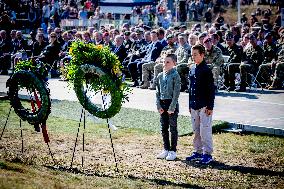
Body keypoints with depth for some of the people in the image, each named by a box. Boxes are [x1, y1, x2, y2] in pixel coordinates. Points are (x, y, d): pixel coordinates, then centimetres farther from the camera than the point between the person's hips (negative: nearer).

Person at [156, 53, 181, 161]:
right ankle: (166, 149, 21)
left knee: (173, 128, 1)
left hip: (172, 103, -6)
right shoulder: (160, 76, 9)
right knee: (164, 128, 10)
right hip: (162, 104, 6)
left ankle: (173, 151, 7)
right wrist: (158, 106, 0)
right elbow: (157, 92, 10)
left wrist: (172, 107, -16)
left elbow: (176, 93, -12)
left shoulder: (175, 76, -9)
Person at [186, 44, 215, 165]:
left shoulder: (206, 70, -10)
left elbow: (211, 89, -12)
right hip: (194, 105, 7)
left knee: (205, 130, -5)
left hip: (204, 106, -7)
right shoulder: (192, 69, 11)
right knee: (196, 130, 13)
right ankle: (198, 152, 22)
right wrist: (190, 104, 16)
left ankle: (208, 154, 2)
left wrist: (210, 106, -15)